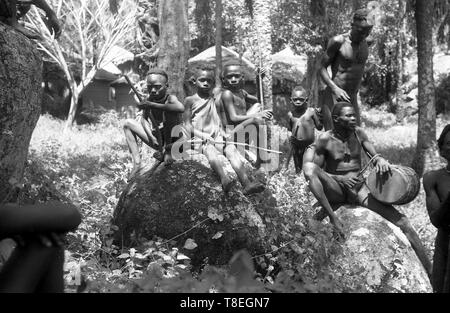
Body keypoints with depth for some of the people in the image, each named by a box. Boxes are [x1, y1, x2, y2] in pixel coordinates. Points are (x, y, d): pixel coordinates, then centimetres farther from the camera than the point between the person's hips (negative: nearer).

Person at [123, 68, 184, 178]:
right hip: (157, 140, 6)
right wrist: (151, 137, -23)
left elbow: (181, 108, -41)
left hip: (173, 140, -6)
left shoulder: (170, 98, -18)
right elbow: (144, 119, -4)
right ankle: (137, 163, -9)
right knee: (128, 123, -2)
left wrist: (152, 105, -37)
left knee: (169, 110, -28)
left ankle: (168, 151, -15)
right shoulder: (149, 100, -3)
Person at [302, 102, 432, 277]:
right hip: (335, 189, -3)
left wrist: (381, 160, -21)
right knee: (309, 167, -33)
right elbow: (313, 173, -9)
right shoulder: (325, 140, -7)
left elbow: (375, 156, 5)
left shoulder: (358, 133, 4)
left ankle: (430, 272, -6)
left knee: (402, 222, -14)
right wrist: (341, 179, -23)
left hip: (359, 188, 3)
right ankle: (332, 216, -32)